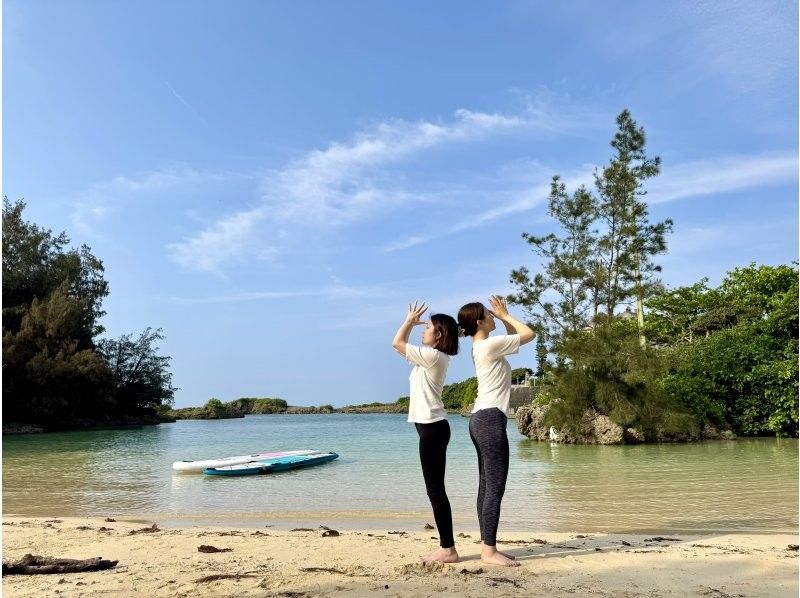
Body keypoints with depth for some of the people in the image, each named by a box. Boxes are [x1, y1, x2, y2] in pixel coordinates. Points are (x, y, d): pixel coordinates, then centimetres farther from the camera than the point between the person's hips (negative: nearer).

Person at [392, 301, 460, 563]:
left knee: (435, 488, -5)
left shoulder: (433, 356, -13)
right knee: (434, 488, 12)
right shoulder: (431, 357, 16)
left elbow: (397, 343, -10)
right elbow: (404, 346, 27)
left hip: (432, 427, -10)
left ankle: (448, 549, 2)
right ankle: (446, 547, 18)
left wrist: (410, 320, 3)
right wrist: (411, 322, 21)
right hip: (431, 426, 10)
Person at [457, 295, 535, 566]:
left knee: (487, 486, 10)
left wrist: (504, 316, 19)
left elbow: (515, 337, 29)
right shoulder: (489, 344, -12)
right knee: (495, 486, -7)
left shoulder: (483, 347, 16)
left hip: (483, 419, 10)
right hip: (490, 419, -10)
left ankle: (488, 547, 15)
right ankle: (489, 550, -2)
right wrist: (505, 316, 5)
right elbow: (529, 334, -4)